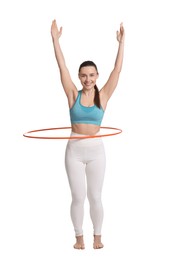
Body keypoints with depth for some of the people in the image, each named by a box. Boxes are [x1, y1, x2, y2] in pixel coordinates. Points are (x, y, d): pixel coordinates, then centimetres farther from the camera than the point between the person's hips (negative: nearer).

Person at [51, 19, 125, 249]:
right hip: (74, 150, 0)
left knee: (95, 197, 9)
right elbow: (62, 66, -6)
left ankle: (97, 236, 25)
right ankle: (79, 236, 22)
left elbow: (117, 69, -6)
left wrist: (121, 42, -8)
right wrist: (55, 39, -9)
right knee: (78, 197, 5)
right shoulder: (74, 95, -2)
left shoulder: (103, 96, -1)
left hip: (96, 150, 0)